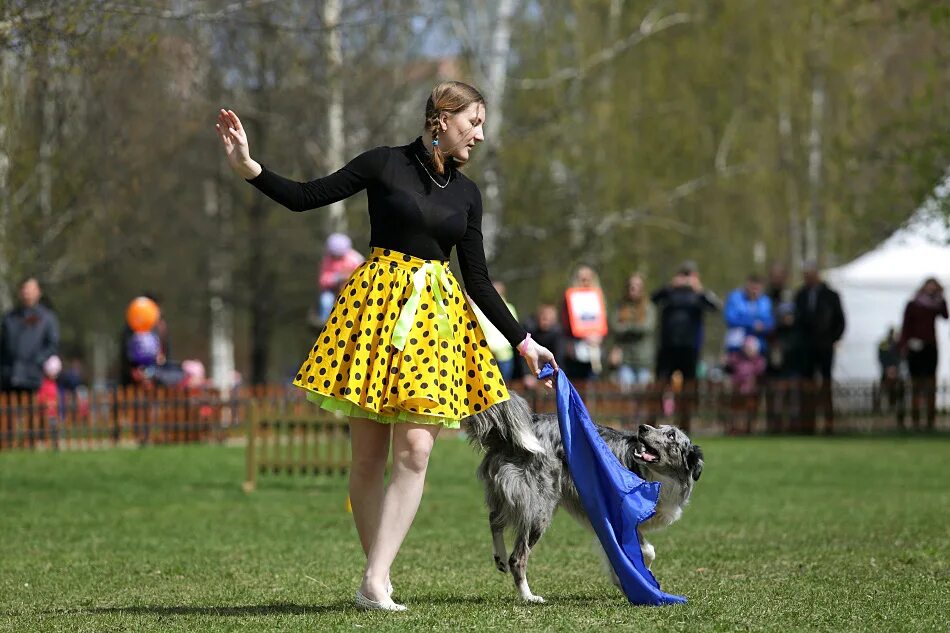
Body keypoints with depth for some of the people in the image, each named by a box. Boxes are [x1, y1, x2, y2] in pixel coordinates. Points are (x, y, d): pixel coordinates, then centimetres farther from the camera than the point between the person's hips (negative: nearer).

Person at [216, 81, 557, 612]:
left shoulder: (467, 194, 12)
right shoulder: (385, 164, 0)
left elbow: (478, 280, 14)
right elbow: (306, 197, 0)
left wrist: (522, 341, 11)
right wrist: (248, 167, -14)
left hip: (436, 314, 3)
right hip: (377, 304, -3)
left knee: (414, 453, -11)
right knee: (369, 456, -1)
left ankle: (375, 582, -14)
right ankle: (379, 576, 10)